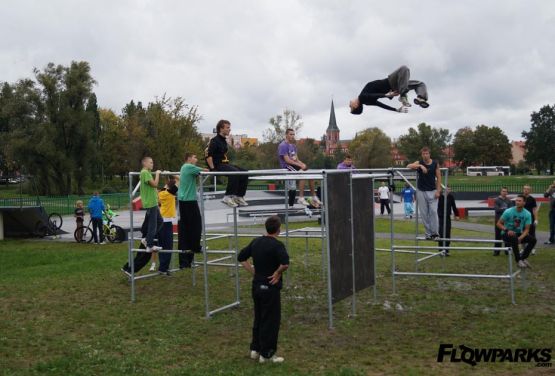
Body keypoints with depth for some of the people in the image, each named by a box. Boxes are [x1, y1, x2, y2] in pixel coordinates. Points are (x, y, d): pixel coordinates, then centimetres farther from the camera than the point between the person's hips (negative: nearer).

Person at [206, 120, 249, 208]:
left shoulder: (224, 141, 17)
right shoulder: (214, 141, -11)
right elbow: (209, 156, -19)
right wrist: (212, 169, -21)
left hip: (225, 164, 9)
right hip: (217, 165, -9)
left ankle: (239, 196, 1)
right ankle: (227, 197, -26)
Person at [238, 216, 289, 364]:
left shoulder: (256, 242, 5)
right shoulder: (277, 245, -17)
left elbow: (241, 257, 12)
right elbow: (285, 263, -33)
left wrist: (253, 272, 11)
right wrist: (278, 273, -15)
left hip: (256, 285, 7)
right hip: (270, 287, -7)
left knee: (258, 318, 19)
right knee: (271, 321, 3)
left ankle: (255, 349, 26)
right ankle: (267, 354, 9)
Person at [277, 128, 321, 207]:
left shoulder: (293, 146, 18)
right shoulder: (283, 145, -11)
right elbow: (287, 160, -18)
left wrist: (302, 164, -5)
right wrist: (300, 165, -19)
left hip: (294, 165, 9)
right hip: (286, 166, -9)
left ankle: (314, 197, 2)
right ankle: (301, 198, -29)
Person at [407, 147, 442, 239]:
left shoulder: (435, 163, 0)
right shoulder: (419, 163, -2)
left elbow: (438, 177, 1)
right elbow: (409, 166, -21)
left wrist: (438, 190, -7)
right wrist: (420, 166, -33)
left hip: (432, 191, -1)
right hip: (421, 191, 1)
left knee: (433, 211, -10)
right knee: (424, 213, 2)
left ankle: (434, 232, -3)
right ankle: (428, 233, 9)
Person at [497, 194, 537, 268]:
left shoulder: (527, 214, -5)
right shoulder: (508, 212, -13)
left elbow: (526, 229, -5)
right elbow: (499, 223, -9)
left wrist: (520, 238, -24)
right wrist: (507, 230, -26)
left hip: (519, 234, 4)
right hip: (507, 234, -4)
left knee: (533, 239, -19)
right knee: (514, 239, -38)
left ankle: (523, 257, -2)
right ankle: (518, 260, -23)